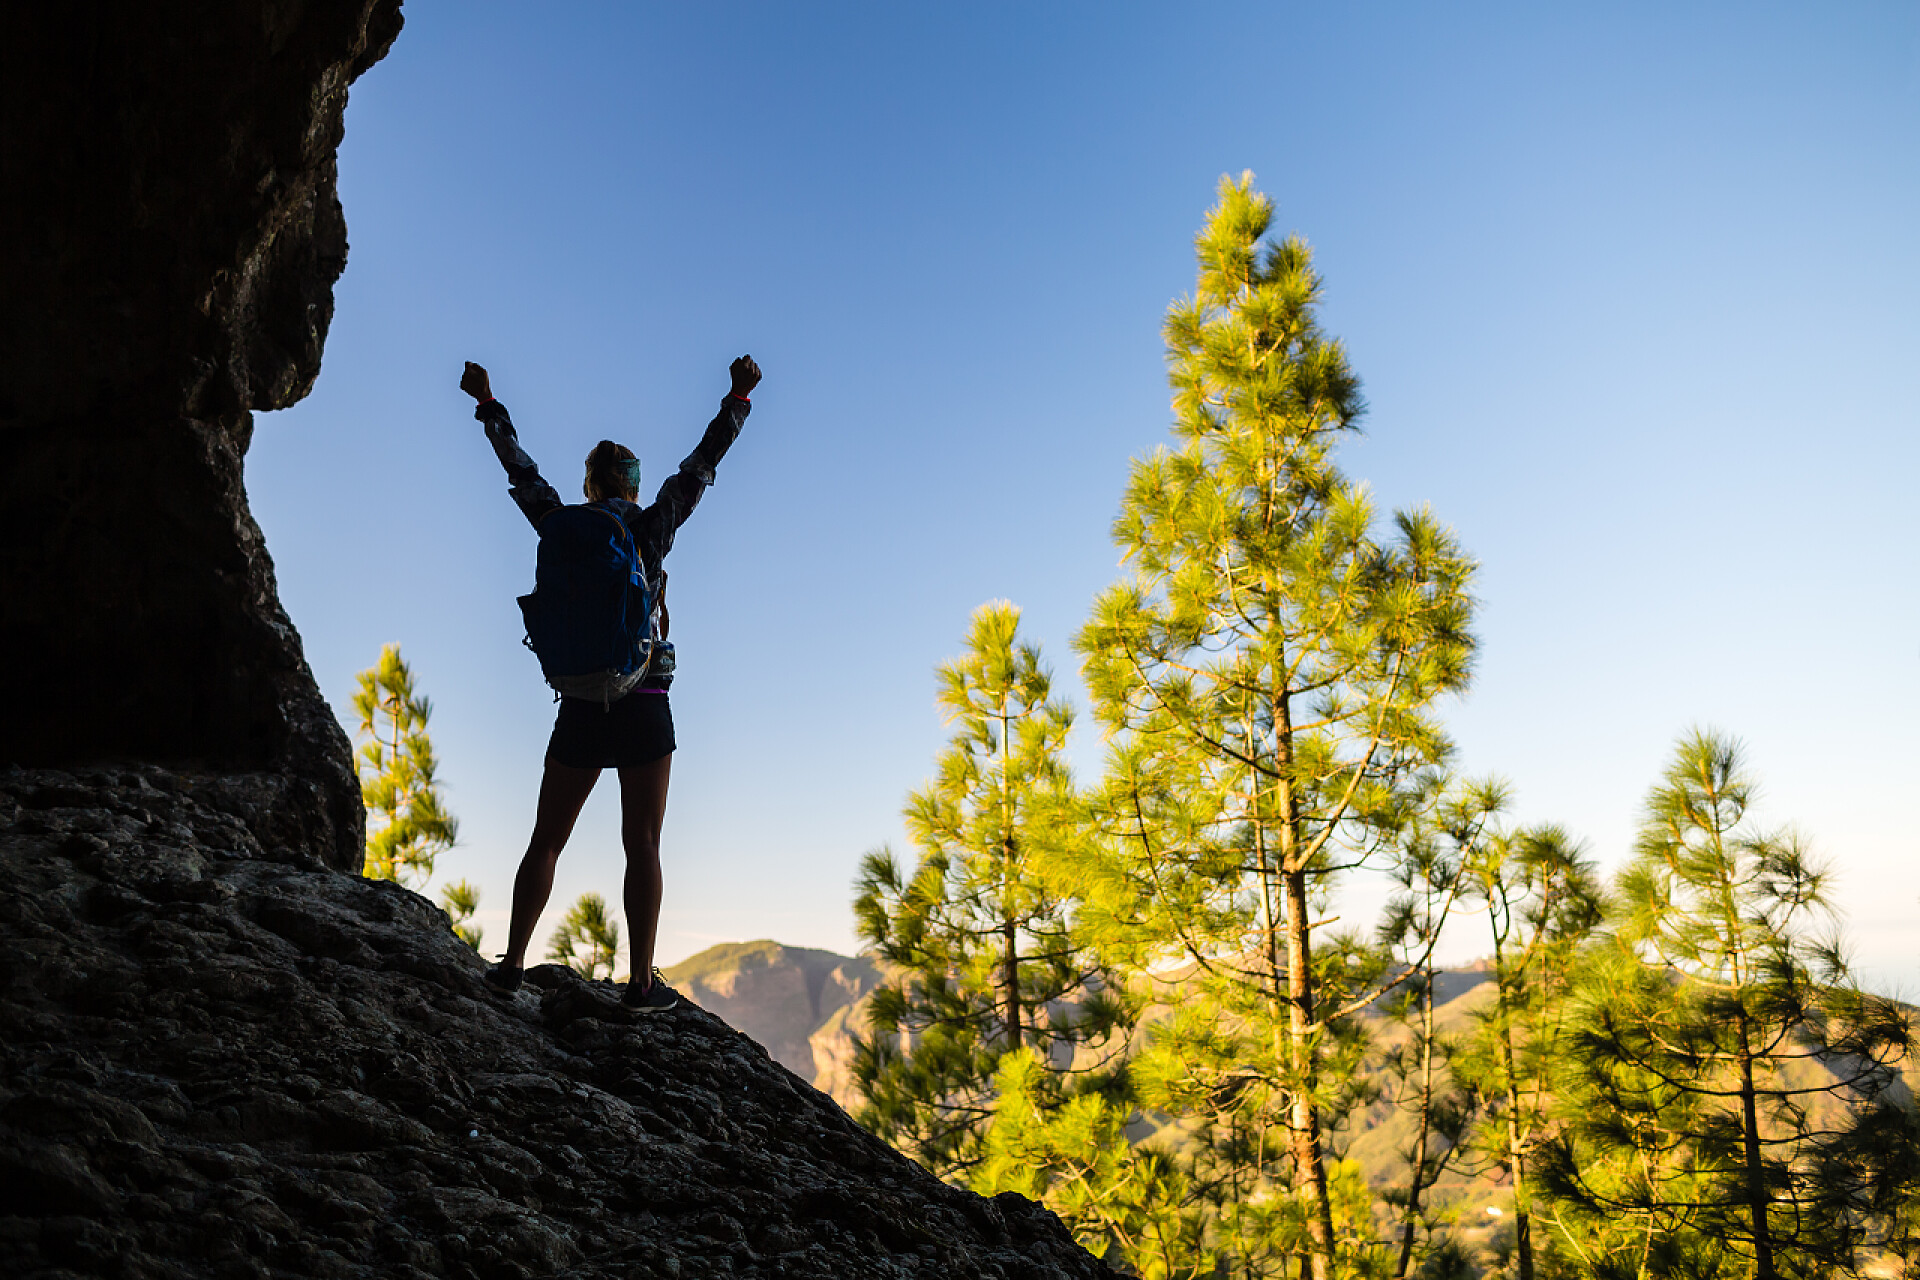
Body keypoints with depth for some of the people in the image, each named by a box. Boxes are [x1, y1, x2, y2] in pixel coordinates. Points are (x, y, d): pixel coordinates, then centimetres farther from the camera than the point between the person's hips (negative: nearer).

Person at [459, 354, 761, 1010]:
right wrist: (737, 399, 4)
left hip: (579, 709, 2)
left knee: (545, 842, 11)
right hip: (644, 707, -2)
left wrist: (488, 405, 28)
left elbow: (520, 470, 17)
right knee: (642, 845, 0)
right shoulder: (650, 529, -1)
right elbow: (700, 466, 2)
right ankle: (643, 980, -1)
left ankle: (512, 963, 12)